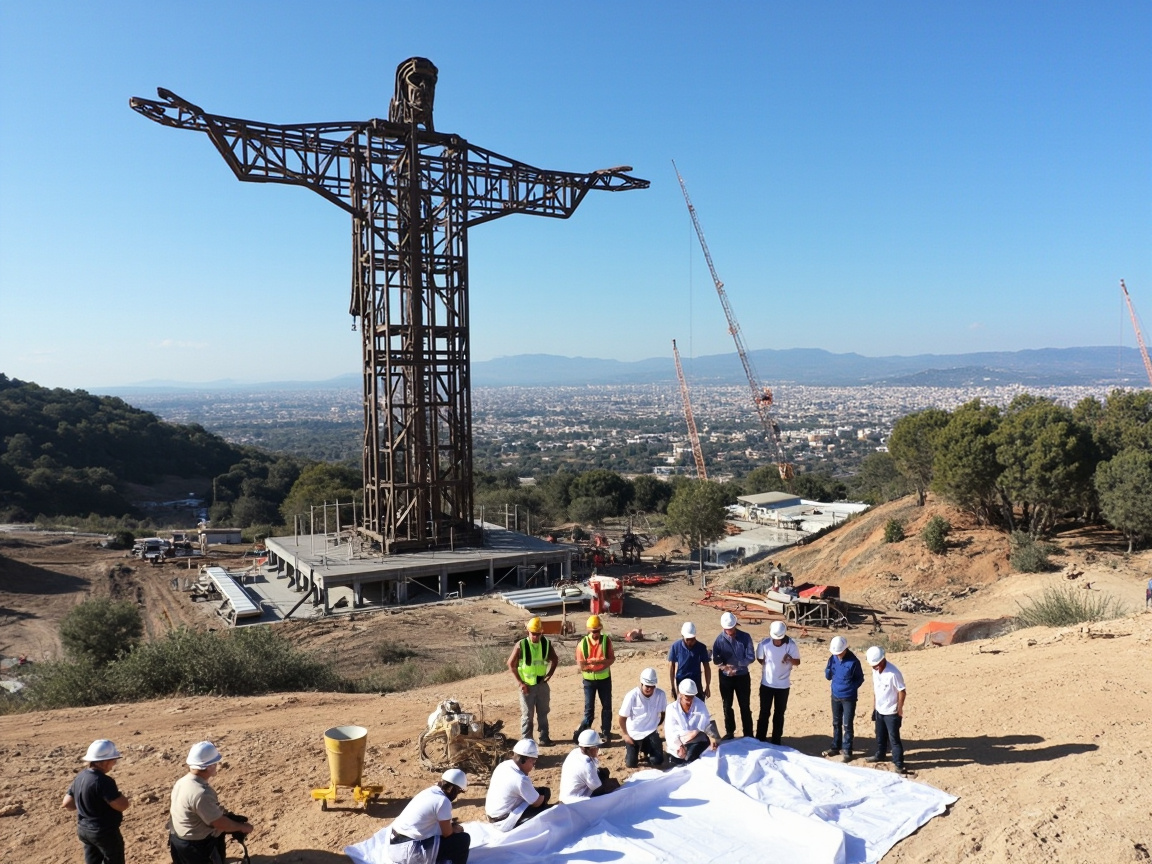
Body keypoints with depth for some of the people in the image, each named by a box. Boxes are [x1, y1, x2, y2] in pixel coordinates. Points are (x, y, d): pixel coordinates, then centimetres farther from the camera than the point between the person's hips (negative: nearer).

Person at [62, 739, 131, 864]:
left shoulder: (80, 777, -1)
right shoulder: (103, 781, -27)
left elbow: (67, 803, 8)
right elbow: (122, 805, -25)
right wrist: (120, 797, -6)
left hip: (83, 830, 8)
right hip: (105, 832, -8)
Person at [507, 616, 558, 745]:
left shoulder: (546, 643, -4)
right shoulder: (521, 645, -14)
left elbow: (554, 659, 12)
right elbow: (511, 664, -9)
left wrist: (550, 673, -2)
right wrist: (519, 682, -12)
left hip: (542, 684, 4)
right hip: (527, 685, -3)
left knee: (543, 713, 13)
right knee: (527, 714, 4)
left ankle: (544, 738, 23)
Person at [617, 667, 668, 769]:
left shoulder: (660, 694, -16)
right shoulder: (632, 696, -22)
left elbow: (664, 712, 4)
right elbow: (622, 718, -11)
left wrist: (656, 725, 6)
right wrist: (625, 735, -6)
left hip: (651, 732, 2)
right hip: (633, 733, -2)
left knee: (657, 762, -6)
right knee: (631, 764, -3)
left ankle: (645, 748, 25)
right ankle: (629, 748, 31)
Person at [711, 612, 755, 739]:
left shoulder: (745, 637, -11)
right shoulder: (719, 640, -9)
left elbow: (751, 657, -12)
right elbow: (716, 659, -10)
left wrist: (737, 664, -22)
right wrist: (723, 667, -30)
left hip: (742, 676, -1)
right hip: (726, 677, 1)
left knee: (745, 706, 6)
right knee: (727, 706, 12)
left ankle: (748, 734, 17)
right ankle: (729, 733, 26)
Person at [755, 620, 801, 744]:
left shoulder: (791, 645, -15)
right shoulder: (764, 644, -15)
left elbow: (797, 662, -6)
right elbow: (760, 659, 2)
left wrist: (790, 659, -26)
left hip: (783, 685, 0)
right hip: (766, 683, 0)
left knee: (779, 713, 12)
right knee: (764, 712, 8)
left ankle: (776, 741, 24)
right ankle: (760, 740, 20)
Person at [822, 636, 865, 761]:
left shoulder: (853, 661, -17)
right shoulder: (833, 658, -4)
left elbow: (860, 679, -6)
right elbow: (828, 676, 2)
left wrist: (850, 688, -16)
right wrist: (828, 666, -16)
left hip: (849, 698, -5)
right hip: (835, 696, 5)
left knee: (847, 725, 1)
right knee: (836, 723, 16)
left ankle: (847, 751, 11)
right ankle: (836, 747, 28)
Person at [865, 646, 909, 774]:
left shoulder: (893, 673, -27)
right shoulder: (875, 670, -4)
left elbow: (902, 691, -18)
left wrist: (899, 710, -12)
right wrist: (874, 705, 14)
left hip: (891, 712, -7)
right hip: (879, 710, 7)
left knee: (894, 738, 1)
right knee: (880, 736, 22)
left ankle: (899, 764, 12)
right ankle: (880, 755, 40)